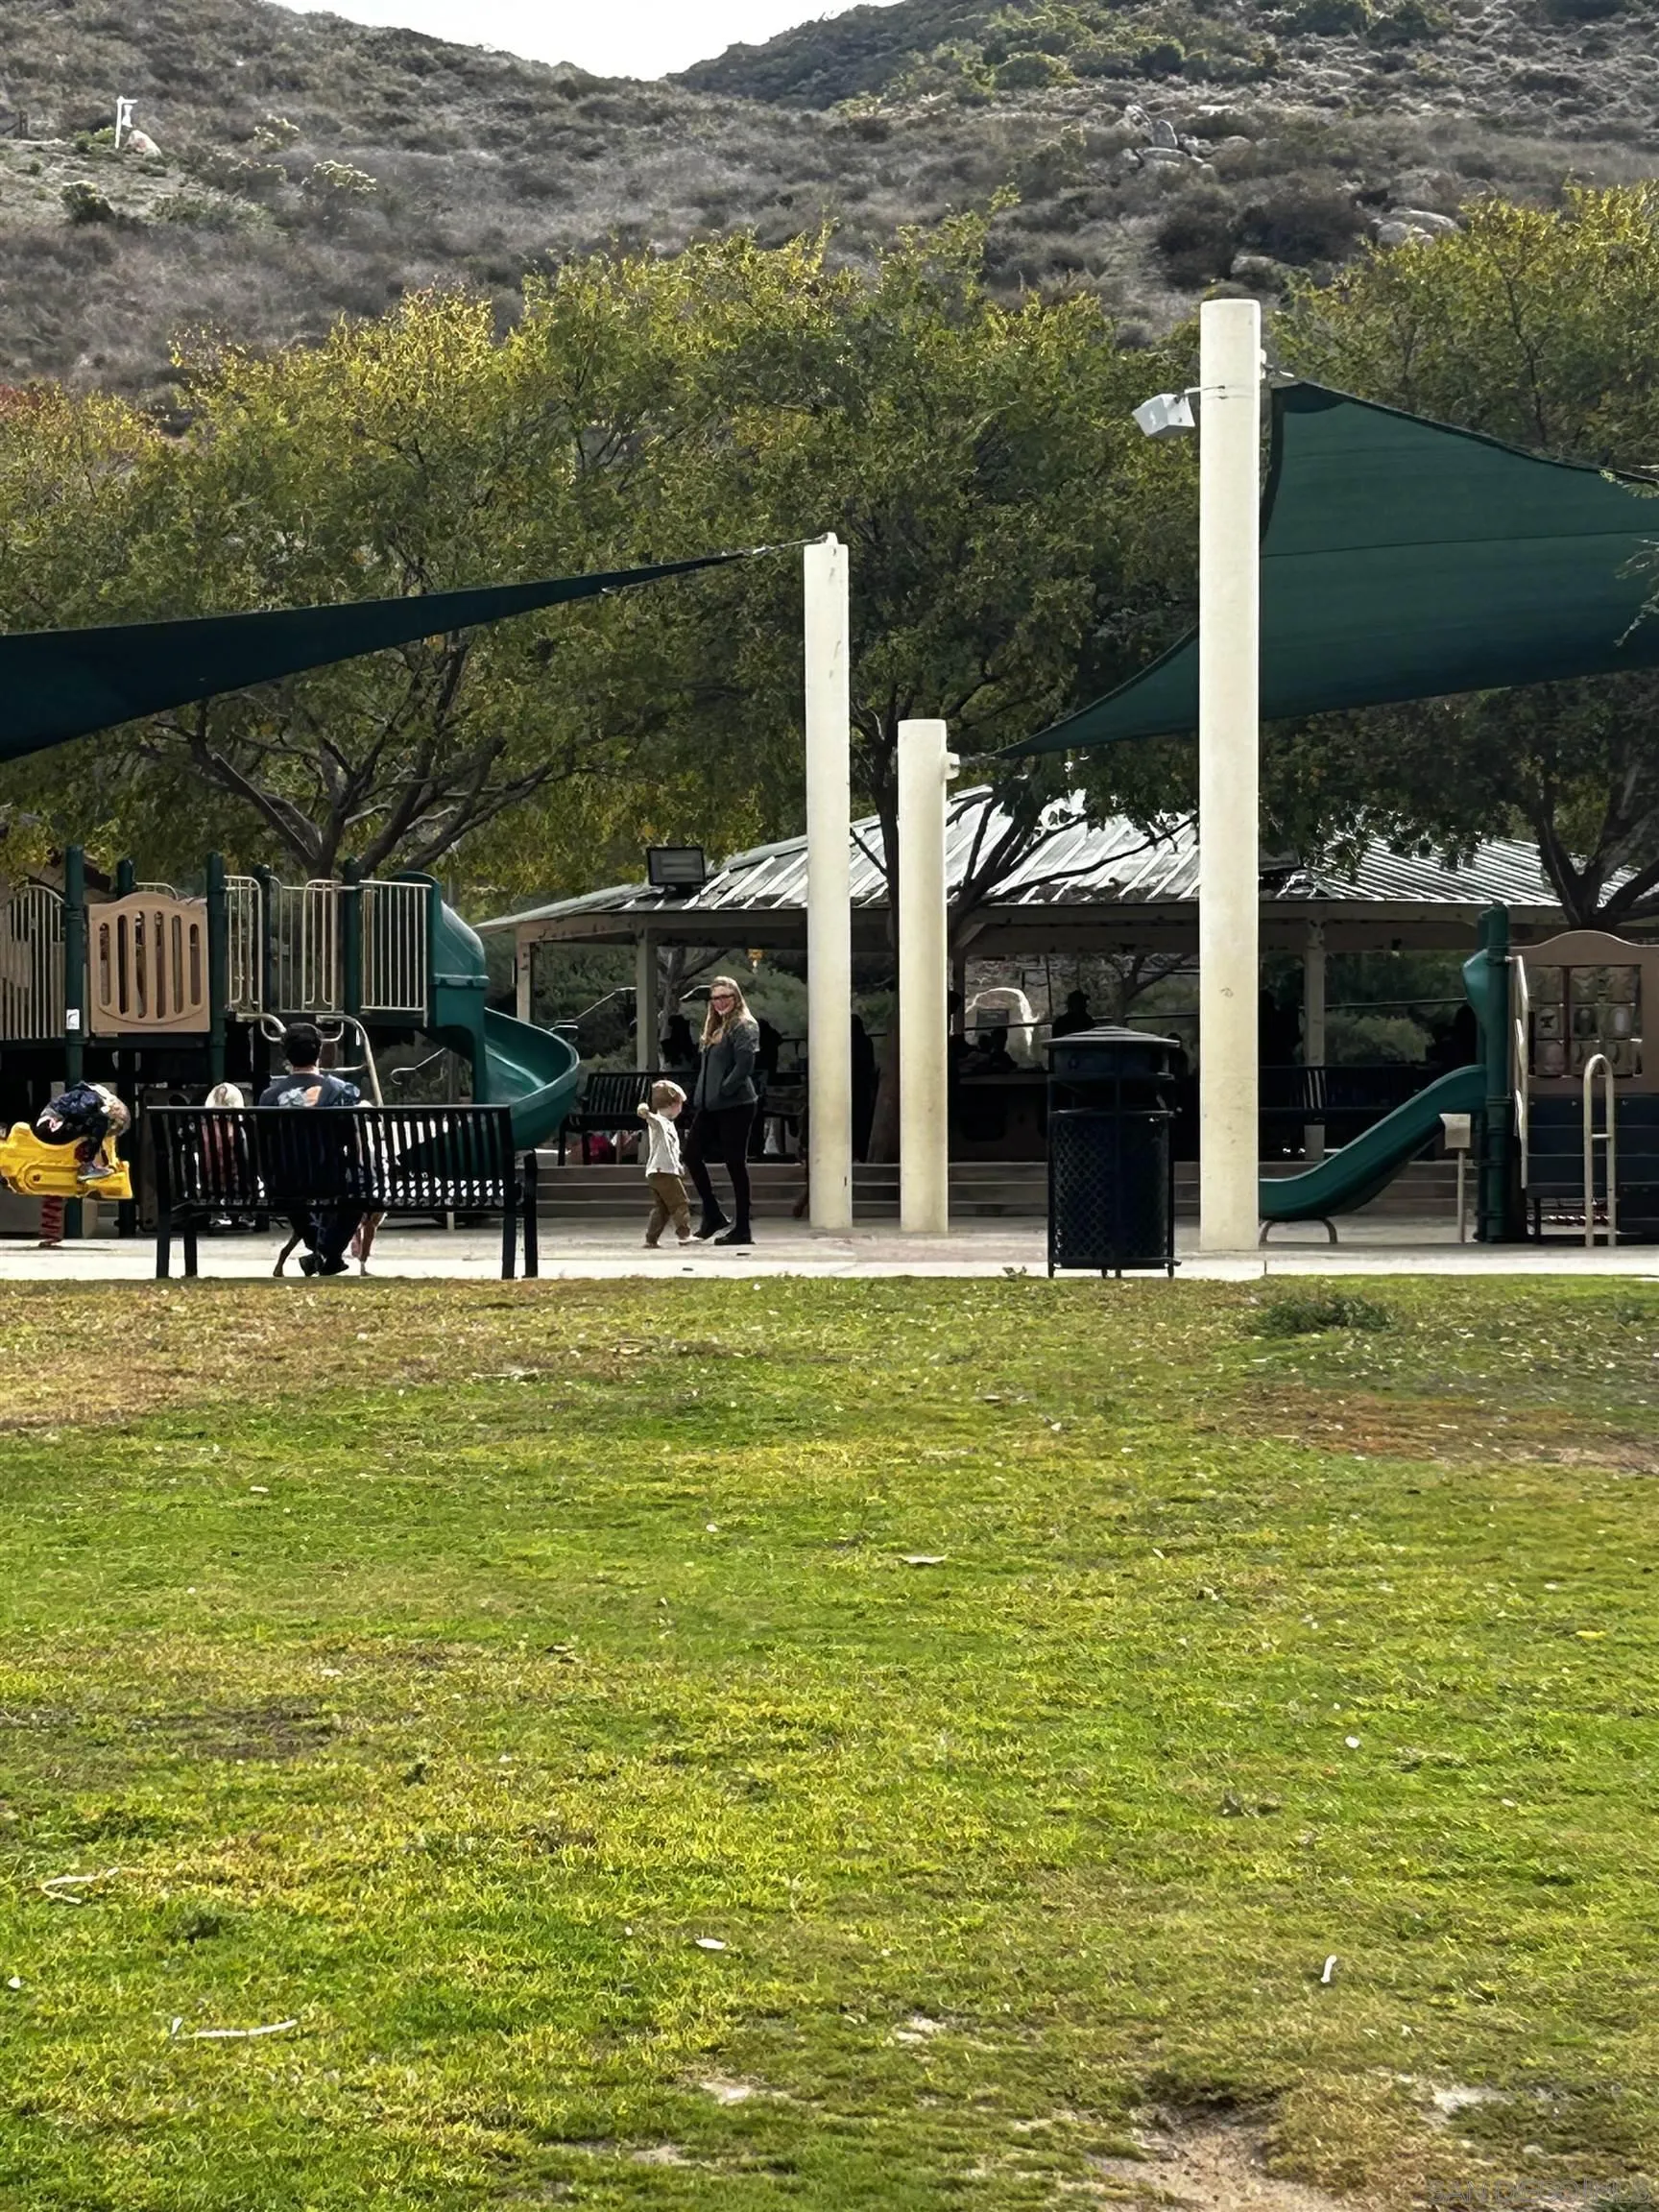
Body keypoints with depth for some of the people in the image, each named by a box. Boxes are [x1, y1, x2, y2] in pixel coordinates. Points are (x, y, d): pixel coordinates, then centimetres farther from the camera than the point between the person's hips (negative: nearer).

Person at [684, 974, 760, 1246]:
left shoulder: (744, 1026, -9)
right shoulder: (715, 1027, 17)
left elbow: (744, 1066, -18)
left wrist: (723, 1091, -17)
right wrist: (701, 1095, 8)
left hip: (734, 1105, -9)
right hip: (710, 1106, 9)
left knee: (735, 1163, -3)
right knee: (692, 1154, 6)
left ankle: (742, 1229, 3)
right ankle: (712, 1217, 17)